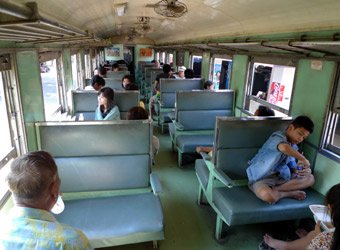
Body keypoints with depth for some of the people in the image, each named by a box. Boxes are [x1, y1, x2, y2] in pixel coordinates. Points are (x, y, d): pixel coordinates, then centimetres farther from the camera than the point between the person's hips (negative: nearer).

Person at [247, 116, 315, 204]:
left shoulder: (293, 148, 13)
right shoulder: (278, 137, -15)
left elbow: (293, 168, 13)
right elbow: (284, 147, -40)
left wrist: (305, 170, -9)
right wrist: (303, 159, -26)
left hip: (279, 178, 9)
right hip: (260, 179, -9)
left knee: (310, 178, 1)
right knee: (267, 195, -39)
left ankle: (274, 190, -13)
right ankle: (289, 193, -9)